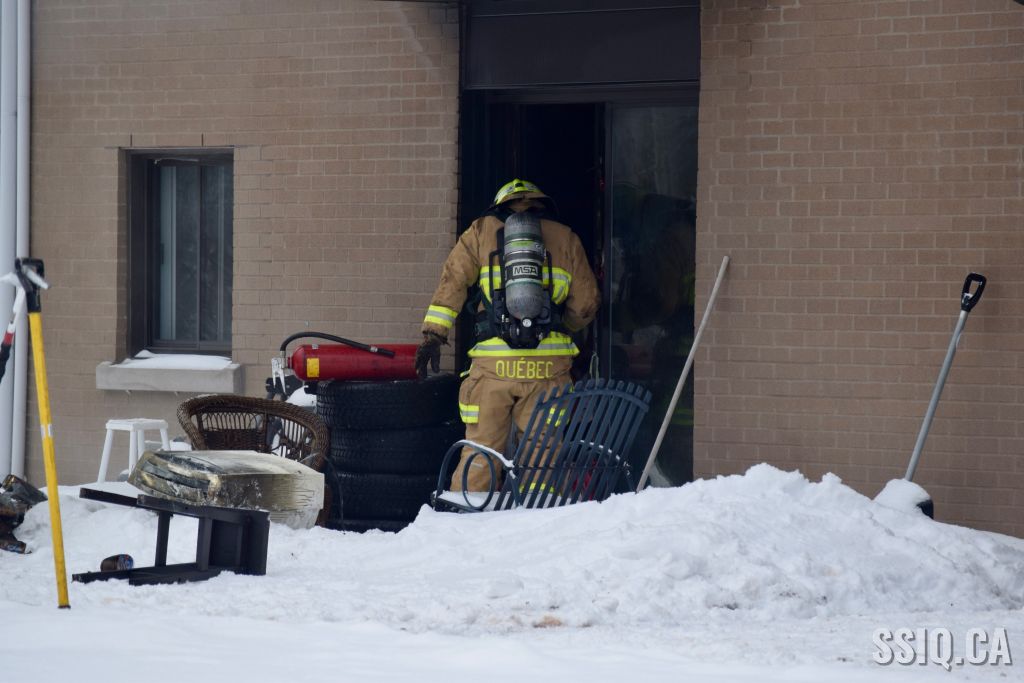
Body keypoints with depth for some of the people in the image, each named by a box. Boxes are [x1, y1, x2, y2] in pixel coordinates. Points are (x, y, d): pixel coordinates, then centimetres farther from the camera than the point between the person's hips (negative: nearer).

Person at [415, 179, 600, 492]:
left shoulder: (482, 231, 13)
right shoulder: (566, 237, 15)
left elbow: (453, 280, 4)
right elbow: (586, 302, 13)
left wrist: (433, 334, 1)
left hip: (493, 363, 0)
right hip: (549, 363, 0)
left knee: (480, 451, 4)